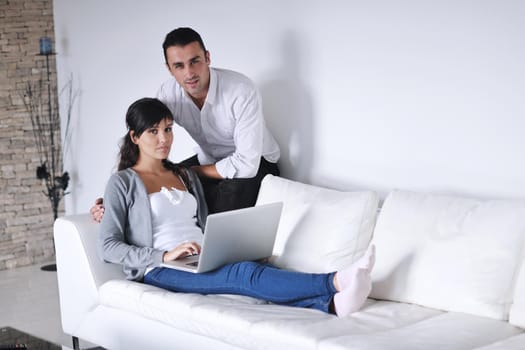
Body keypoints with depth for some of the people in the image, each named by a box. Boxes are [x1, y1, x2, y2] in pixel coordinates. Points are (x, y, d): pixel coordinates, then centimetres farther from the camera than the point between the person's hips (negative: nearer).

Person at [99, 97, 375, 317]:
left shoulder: (186, 176, 24)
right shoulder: (122, 183, 5)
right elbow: (108, 247, -4)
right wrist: (164, 256, -17)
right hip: (160, 271, -5)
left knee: (258, 268, -30)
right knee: (245, 274, -33)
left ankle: (331, 303, -56)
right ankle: (336, 282, -52)